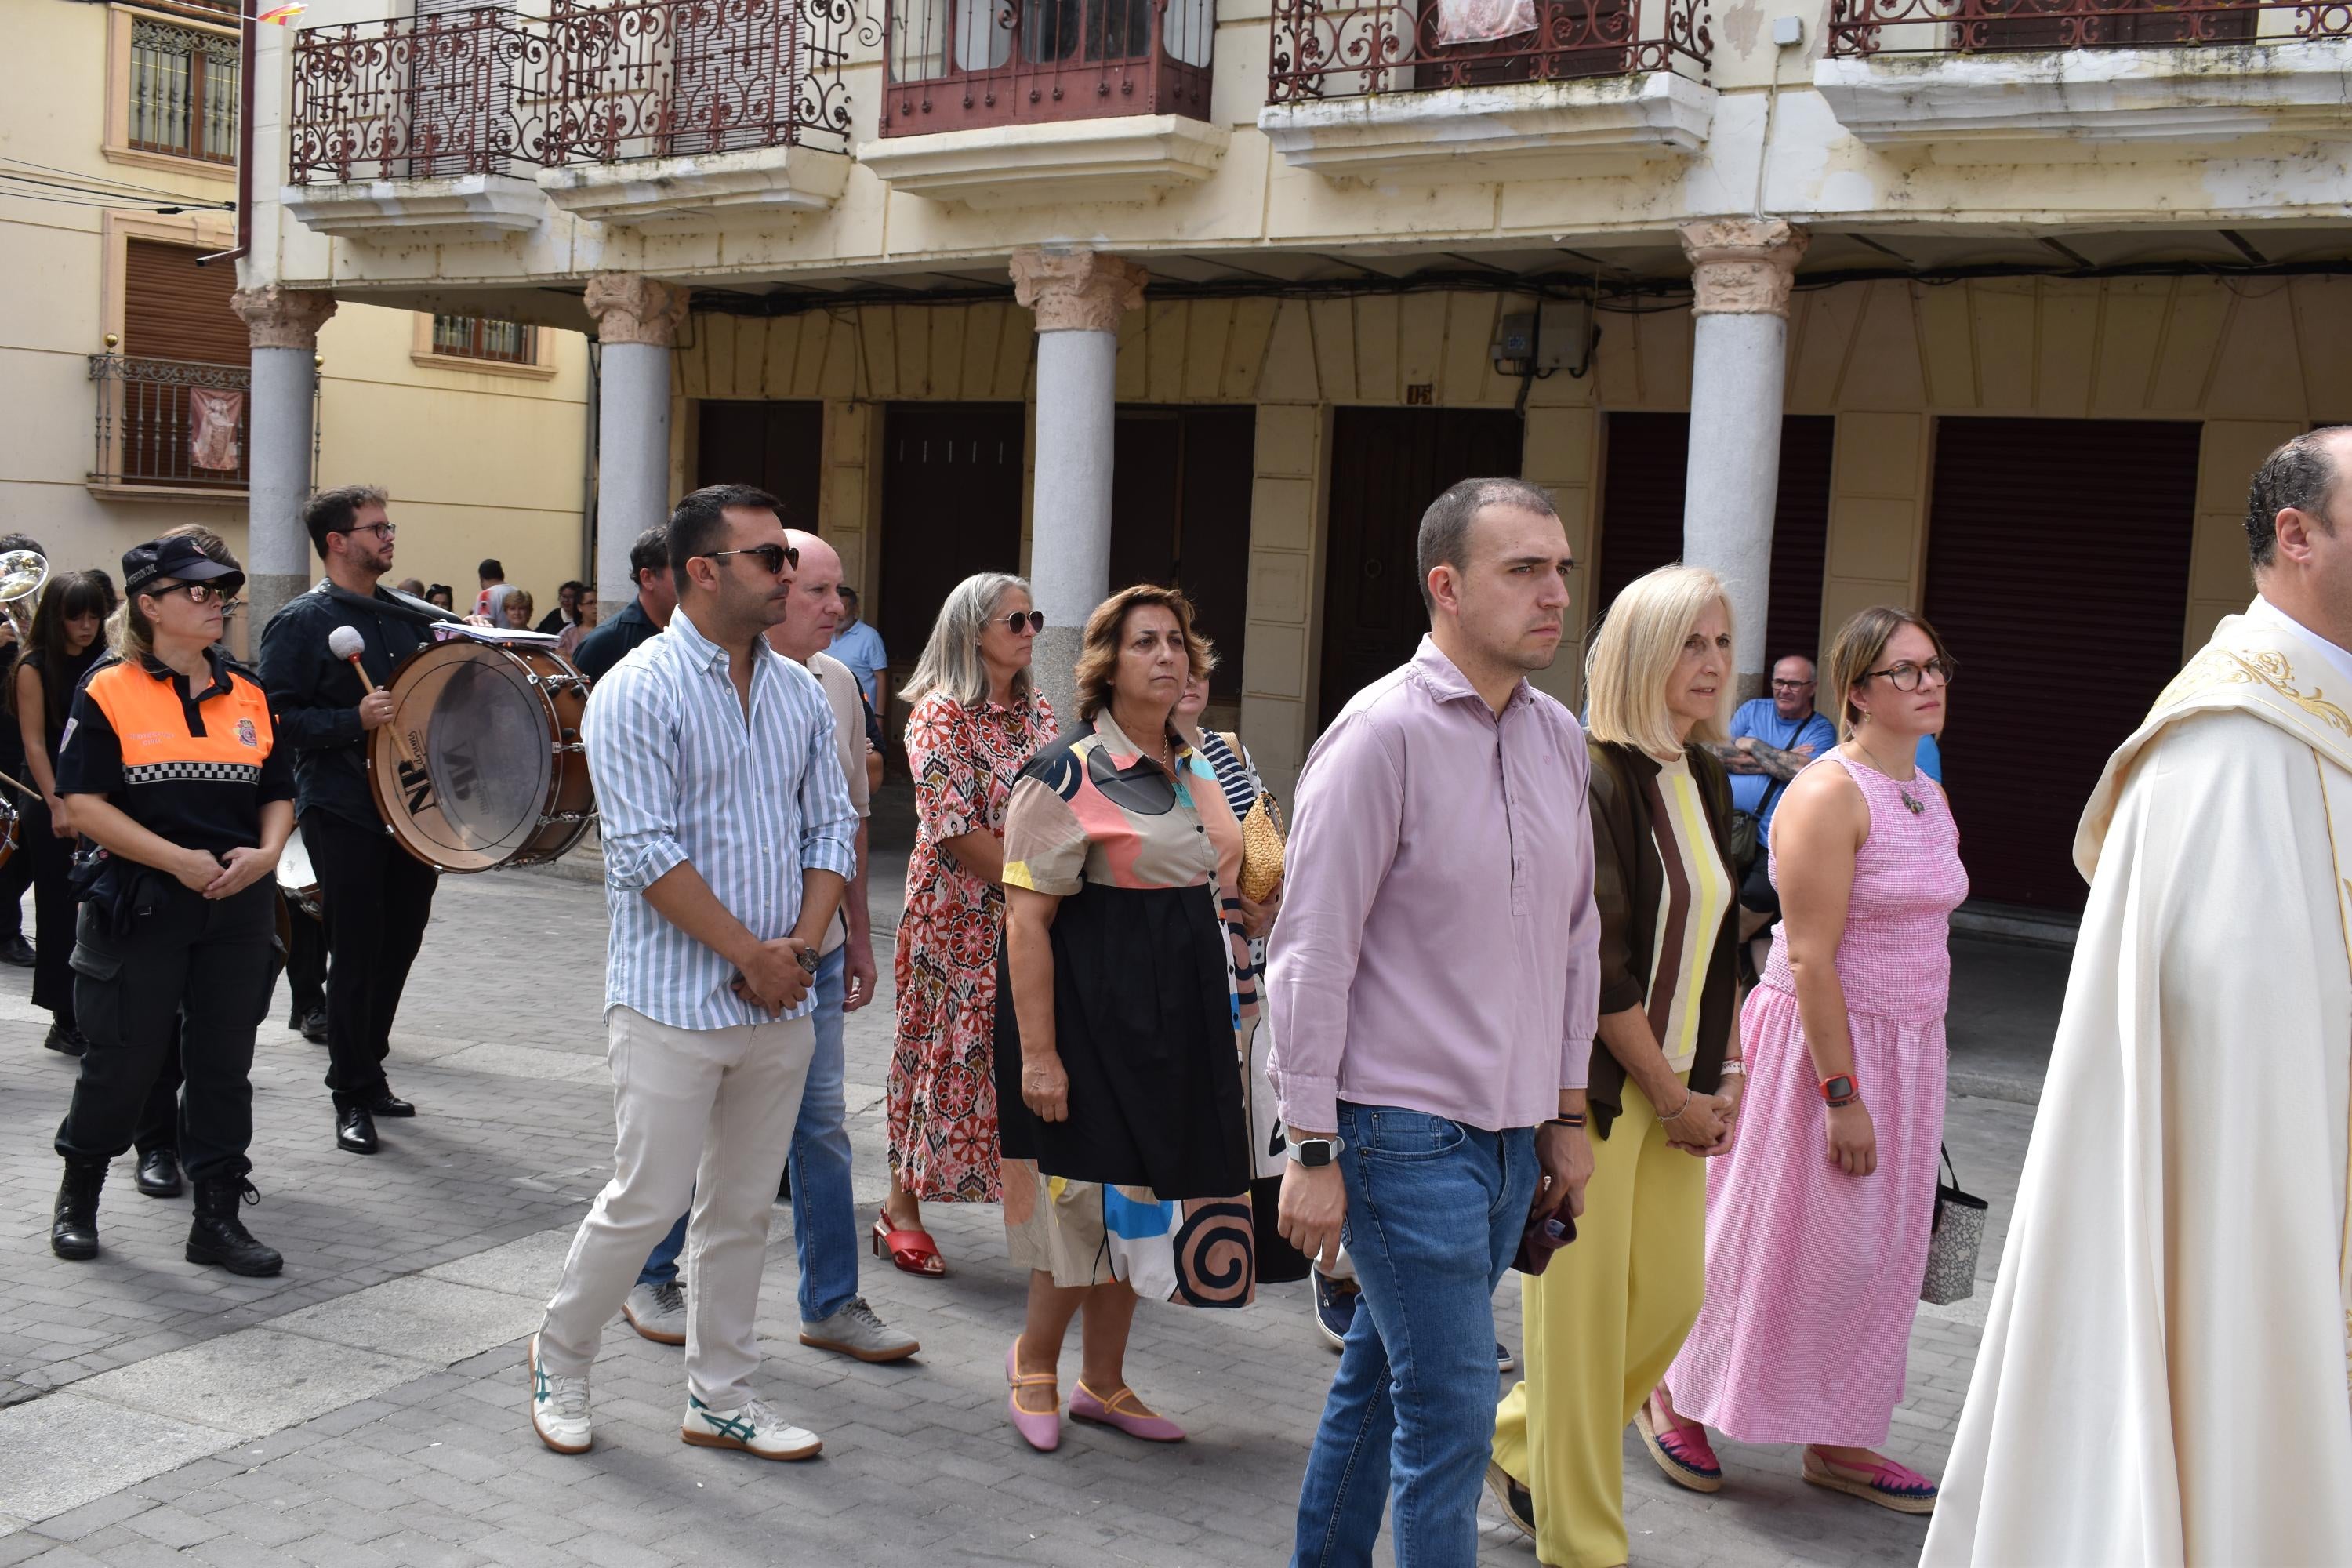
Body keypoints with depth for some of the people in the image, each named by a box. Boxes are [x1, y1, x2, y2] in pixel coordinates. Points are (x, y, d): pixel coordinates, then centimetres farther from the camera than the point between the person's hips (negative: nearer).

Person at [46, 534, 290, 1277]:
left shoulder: (248, 699, 9)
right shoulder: (109, 695, -5)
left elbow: (278, 795, 13)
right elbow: (84, 804, -10)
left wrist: (264, 853, -7)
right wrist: (179, 860, -18)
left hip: (238, 910, 4)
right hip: (142, 910, -4)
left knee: (224, 1064, 6)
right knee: (124, 1061, 4)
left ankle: (218, 1216, 15)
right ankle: (77, 1198, 27)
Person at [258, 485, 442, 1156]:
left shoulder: (409, 617, 14)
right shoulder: (302, 622, -6)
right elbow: (279, 716, -13)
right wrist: (354, 721, -24)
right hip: (342, 812, -6)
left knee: (399, 942, 12)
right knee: (357, 951, -3)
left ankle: (367, 1068, 28)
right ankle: (353, 1096, 8)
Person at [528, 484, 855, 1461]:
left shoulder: (801, 694, 10)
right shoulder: (637, 693, -10)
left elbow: (831, 830, 10)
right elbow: (648, 853, -16)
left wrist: (800, 948, -5)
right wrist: (752, 955, -15)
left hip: (780, 1008, 6)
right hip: (675, 1003, -6)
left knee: (743, 1208, 13)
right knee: (645, 1202, 0)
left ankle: (720, 1397, 25)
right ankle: (559, 1361, 24)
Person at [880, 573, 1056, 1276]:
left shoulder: (1038, 712, 11)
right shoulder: (940, 714, -10)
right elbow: (958, 829, -16)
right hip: (958, 915, -5)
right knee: (945, 1050, 1)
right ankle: (902, 1205, 15)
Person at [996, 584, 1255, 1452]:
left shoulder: (1196, 767, 11)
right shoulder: (1066, 774, -12)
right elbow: (1025, 919, -15)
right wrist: (1037, 1053, -20)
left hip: (1184, 1013, 7)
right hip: (1097, 1012, -7)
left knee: (1142, 1198, 13)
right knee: (1097, 1193, -3)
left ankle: (1103, 1381, 27)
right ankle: (1034, 1356, 22)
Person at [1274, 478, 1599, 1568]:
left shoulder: (1559, 738, 8)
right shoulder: (1382, 733, -14)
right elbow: (1312, 953, -14)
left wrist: (1568, 1116, 16)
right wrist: (1312, 1150, -13)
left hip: (1511, 1138, 7)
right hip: (1406, 1135, -7)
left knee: (1379, 1378, 18)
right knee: (1451, 1415, -3)